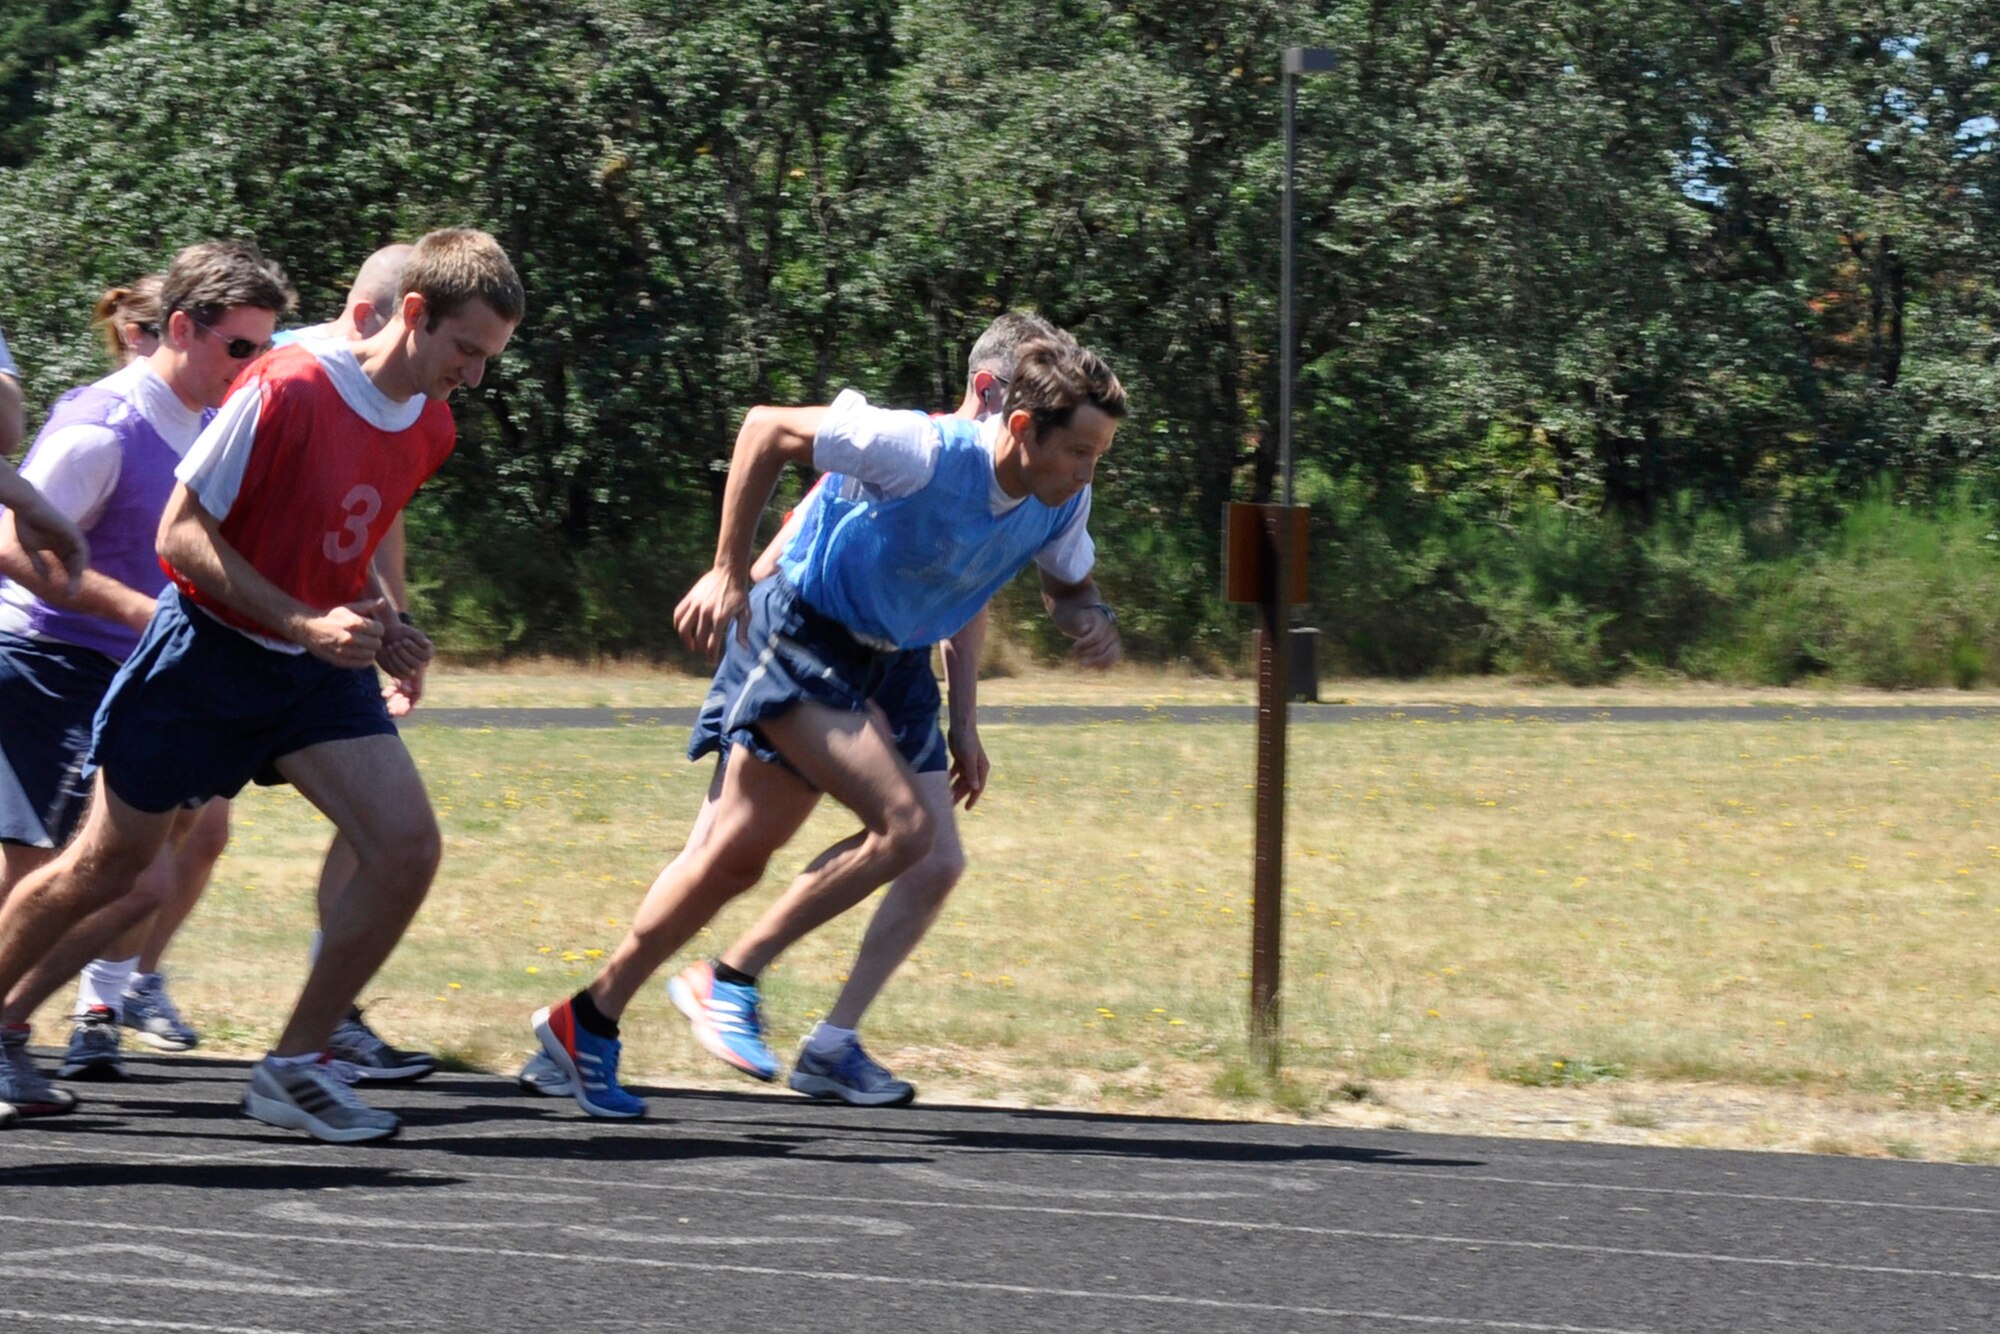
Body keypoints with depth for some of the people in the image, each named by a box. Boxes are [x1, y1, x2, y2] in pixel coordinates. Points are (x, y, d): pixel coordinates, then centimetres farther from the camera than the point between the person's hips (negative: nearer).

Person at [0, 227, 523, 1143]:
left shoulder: (430, 428, 0)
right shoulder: (288, 390, -23)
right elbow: (182, 533, -20)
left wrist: (377, 628, 3)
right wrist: (307, 625, -26)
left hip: (317, 669, 6)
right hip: (207, 654, -6)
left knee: (408, 845, -12)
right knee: (104, 869, 4)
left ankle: (295, 1067, -2)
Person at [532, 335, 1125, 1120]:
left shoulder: (1061, 503, -6)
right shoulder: (924, 452, -27)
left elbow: (1067, 580, 17)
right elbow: (767, 430, -18)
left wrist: (1089, 618, -8)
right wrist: (728, 573, -17)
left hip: (862, 665, 8)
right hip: (795, 636, -8)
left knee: (736, 858, 12)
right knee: (908, 825, -21)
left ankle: (590, 1021, 23)